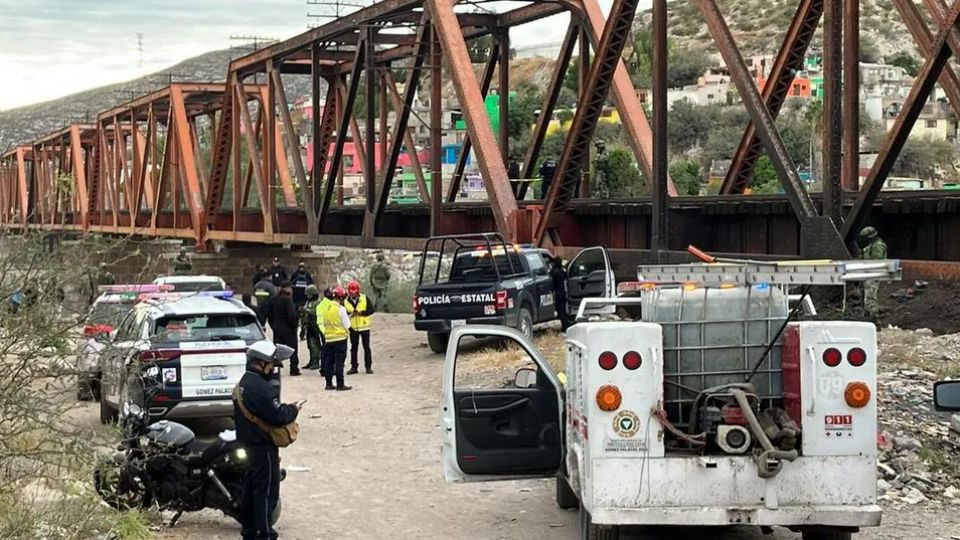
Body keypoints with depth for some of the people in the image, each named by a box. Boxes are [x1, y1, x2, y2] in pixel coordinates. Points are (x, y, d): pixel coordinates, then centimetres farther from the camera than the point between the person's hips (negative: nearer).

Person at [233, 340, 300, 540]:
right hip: (263, 446, -10)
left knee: (251, 486, 16)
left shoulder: (243, 383, 11)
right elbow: (277, 416, -24)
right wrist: (293, 410, -6)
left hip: (249, 443, 10)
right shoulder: (260, 386, -22)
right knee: (266, 490, -5)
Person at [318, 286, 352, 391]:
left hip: (328, 338, 5)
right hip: (340, 338, -5)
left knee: (329, 361, 11)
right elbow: (347, 325, -9)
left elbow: (323, 323, 10)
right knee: (339, 361, -3)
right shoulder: (341, 309, -13)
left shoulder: (325, 307, 4)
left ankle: (329, 383, 14)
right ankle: (340, 384, -3)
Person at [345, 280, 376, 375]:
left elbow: (372, 309, -8)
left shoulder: (364, 298, -5)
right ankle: (353, 367, 13)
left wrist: (361, 313, -20)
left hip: (364, 327, -1)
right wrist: (349, 314, -23)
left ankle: (368, 366, 10)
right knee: (353, 348, 7)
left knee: (366, 347, 3)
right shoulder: (346, 301, -1)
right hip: (353, 328, 1)